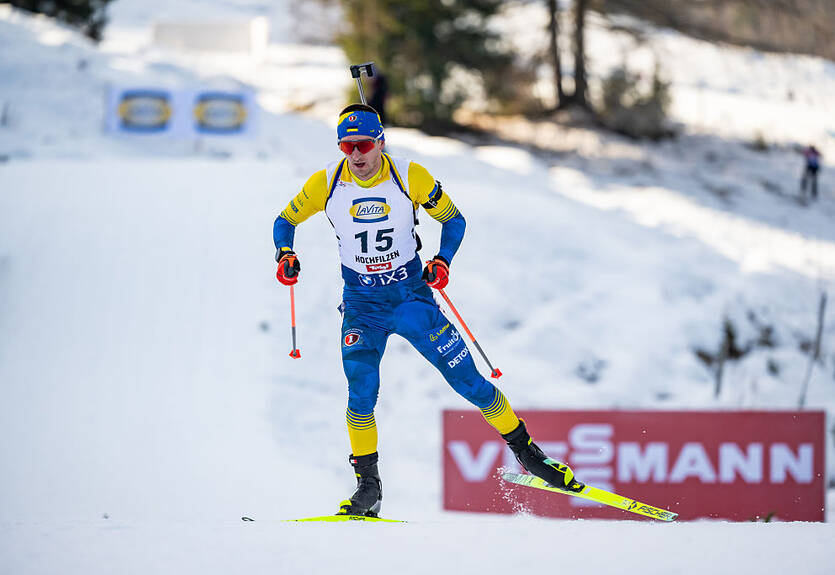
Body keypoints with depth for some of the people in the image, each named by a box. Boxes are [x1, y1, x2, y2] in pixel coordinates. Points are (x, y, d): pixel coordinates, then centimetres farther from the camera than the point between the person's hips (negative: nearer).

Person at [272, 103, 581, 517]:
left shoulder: (410, 177, -11)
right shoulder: (326, 184, -8)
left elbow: (453, 219, 2)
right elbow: (285, 222, 7)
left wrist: (442, 261, -14)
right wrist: (285, 256, -13)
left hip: (413, 298, 0)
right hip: (362, 307, 0)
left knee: (469, 382, -1)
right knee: (361, 393, -19)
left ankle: (525, 451, 16)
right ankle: (368, 486, -5)